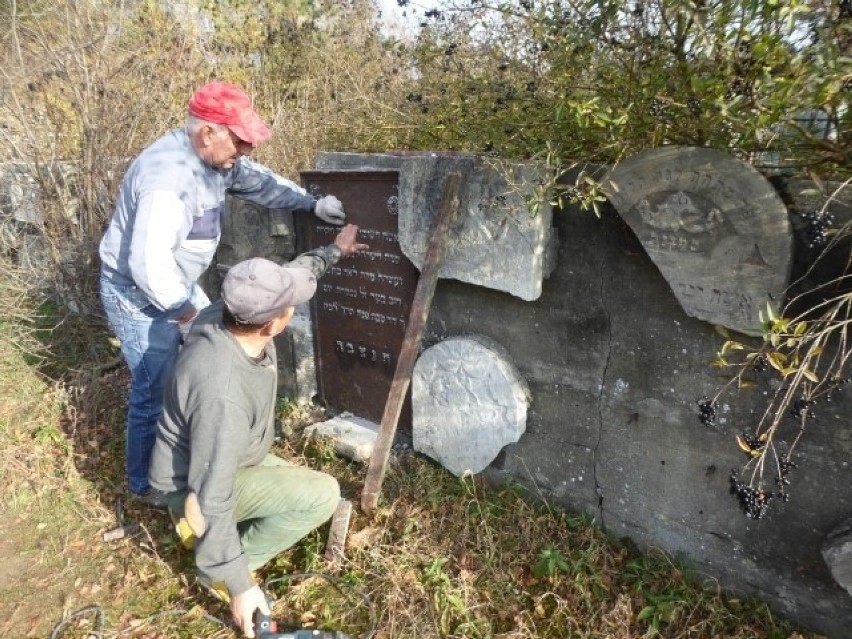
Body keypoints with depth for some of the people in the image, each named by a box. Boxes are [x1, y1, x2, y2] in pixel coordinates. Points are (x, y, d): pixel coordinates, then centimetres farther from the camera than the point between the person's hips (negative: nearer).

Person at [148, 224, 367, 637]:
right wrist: (238, 585, -27)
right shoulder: (222, 394, -42)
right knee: (323, 495, -19)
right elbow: (212, 496, -35)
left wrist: (334, 251, 16)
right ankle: (215, 568, -1)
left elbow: (295, 274, 2)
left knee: (308, 490, 18)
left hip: (231, 460, 9)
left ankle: (198, 524, 18)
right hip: (195, 484, -8)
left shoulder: (235, 315, -19)